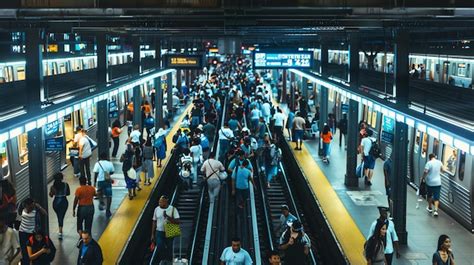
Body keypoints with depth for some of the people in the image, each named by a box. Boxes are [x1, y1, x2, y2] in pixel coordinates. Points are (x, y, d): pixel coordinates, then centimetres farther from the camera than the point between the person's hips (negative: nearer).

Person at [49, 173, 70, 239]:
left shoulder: (53, 186, -12)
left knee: (59, 216, 20)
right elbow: (68, 193, 1)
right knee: (61, 217, 6)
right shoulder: (66, 185, -10)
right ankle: (60, 231, -7)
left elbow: (51, 195, -3)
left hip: (56, 202, 1)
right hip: (64, 201, -1)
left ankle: (60, 231, 30)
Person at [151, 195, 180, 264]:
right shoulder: (157, 209, 0)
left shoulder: (172, 209, -9)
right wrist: (152, 234, 7)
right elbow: (154, 222, 8)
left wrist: (168, 217, -26)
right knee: (160, 249, -7)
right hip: (159, 232, 2)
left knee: (169, 250, 9)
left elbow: (177, 221, -14)